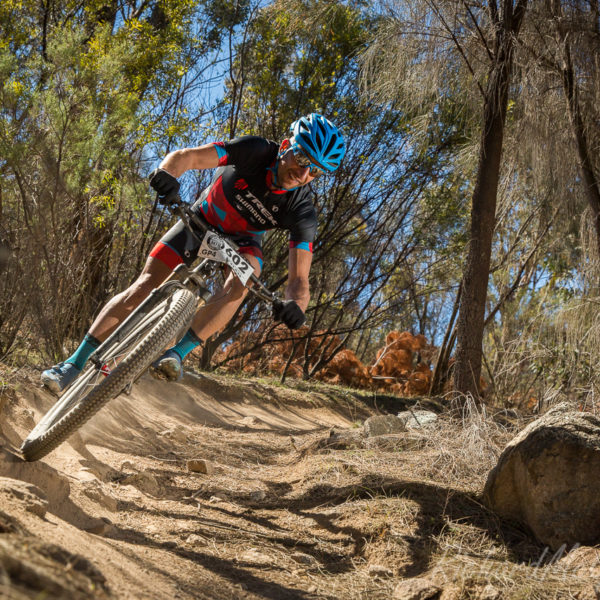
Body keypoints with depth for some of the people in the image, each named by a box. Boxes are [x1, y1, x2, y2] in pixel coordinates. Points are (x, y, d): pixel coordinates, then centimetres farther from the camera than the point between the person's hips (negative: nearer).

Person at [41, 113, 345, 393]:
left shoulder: (301, 211, -28)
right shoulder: (257, 151, -30)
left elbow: (299, 280, -32)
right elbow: (186, 156, -35)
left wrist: (295, 303, -55)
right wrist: (168, 173, -58)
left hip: (241, 241, 0)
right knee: (143, 286, -12)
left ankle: (177, 354, -33)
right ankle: (75, 363, -5)